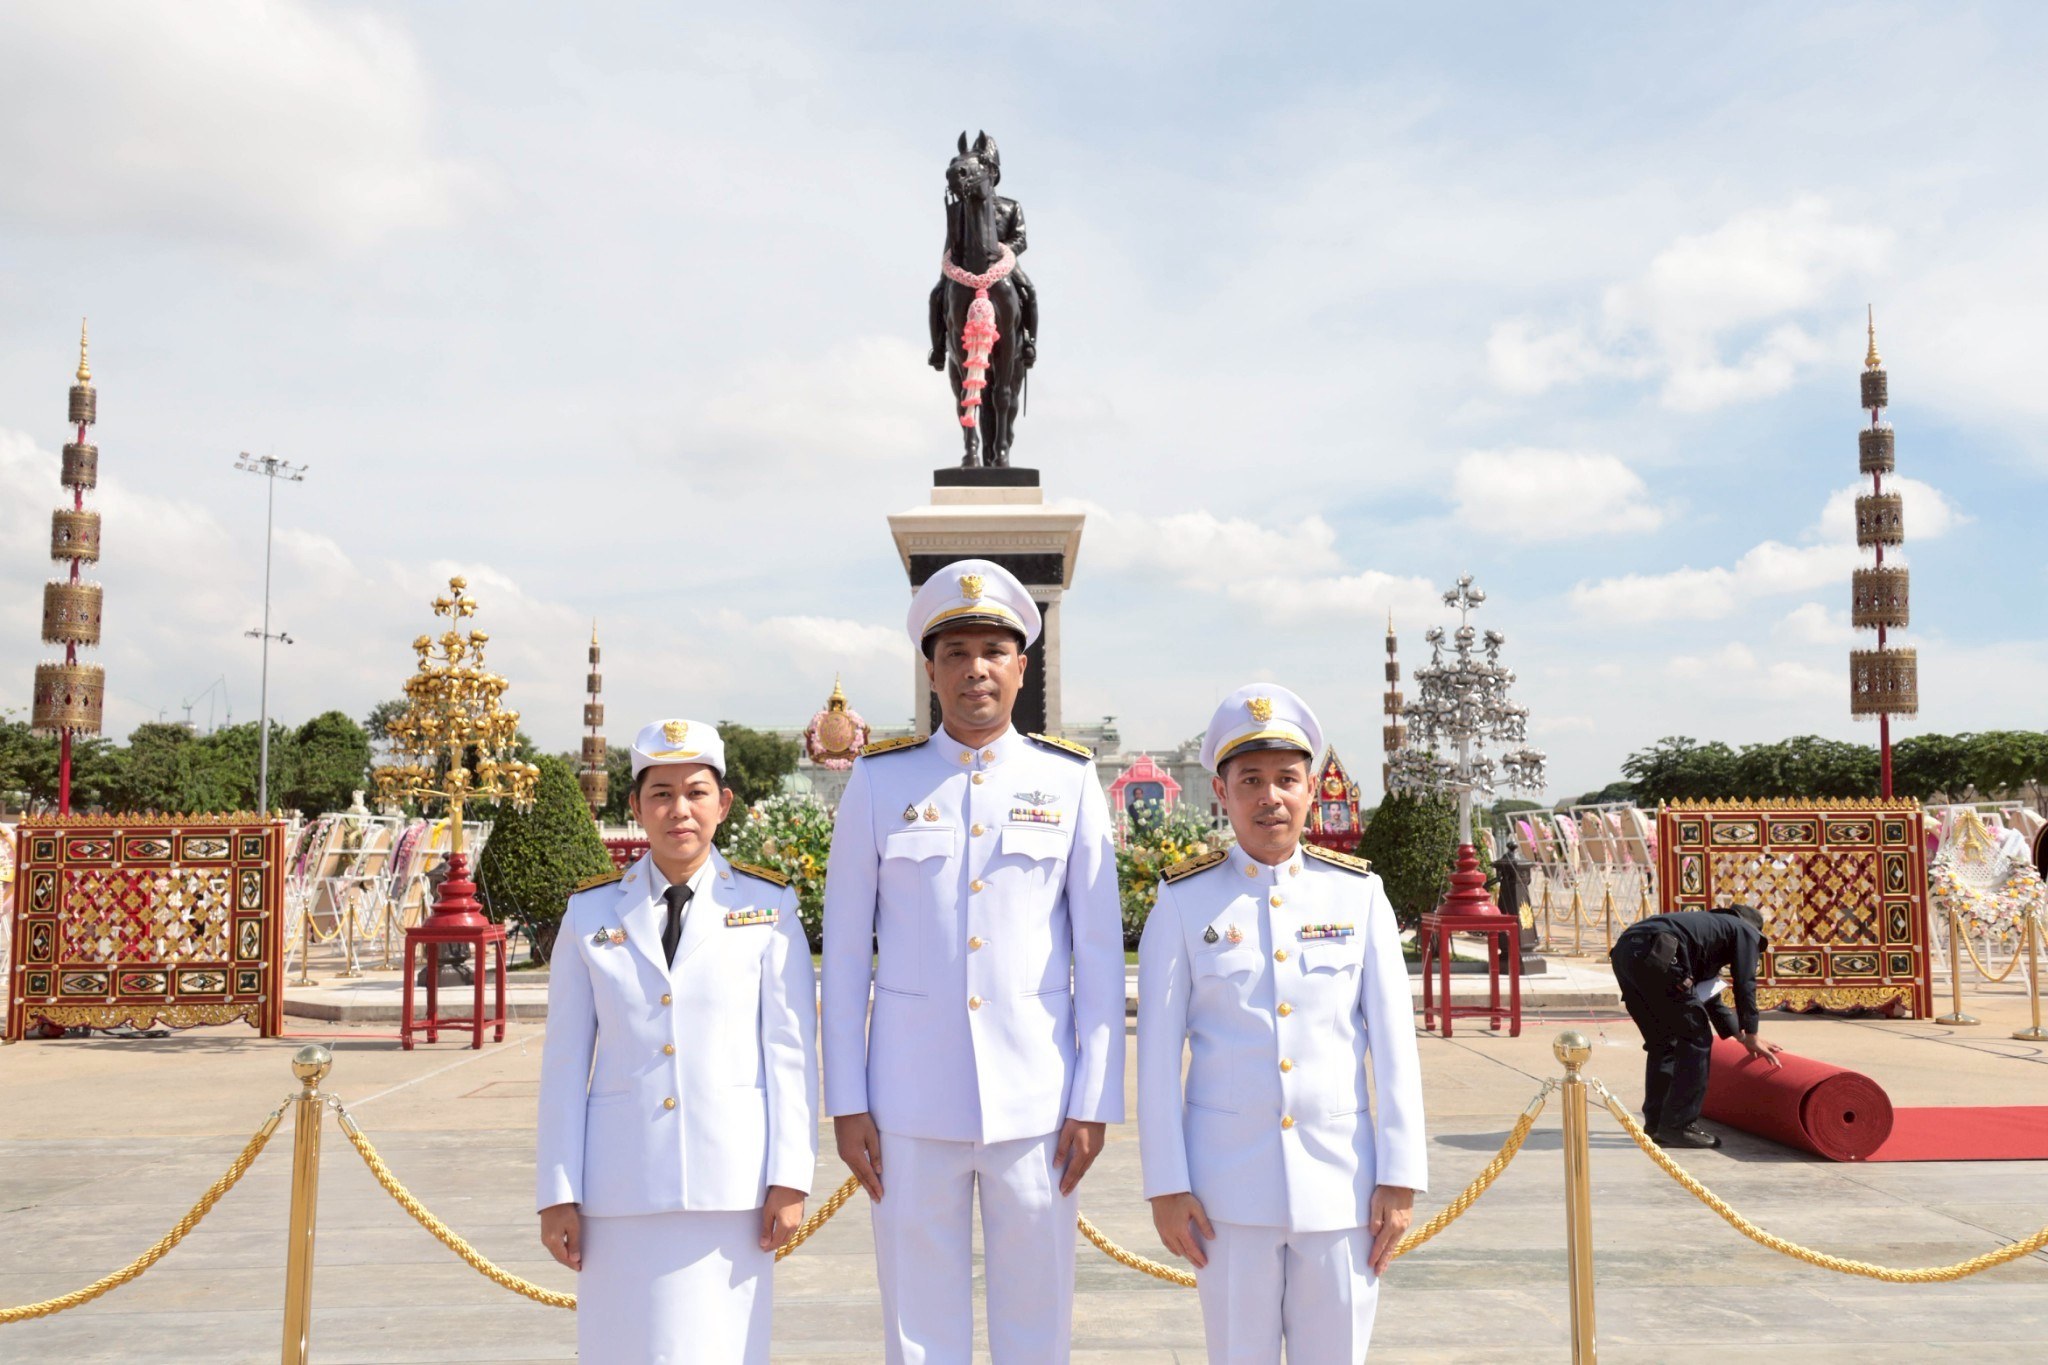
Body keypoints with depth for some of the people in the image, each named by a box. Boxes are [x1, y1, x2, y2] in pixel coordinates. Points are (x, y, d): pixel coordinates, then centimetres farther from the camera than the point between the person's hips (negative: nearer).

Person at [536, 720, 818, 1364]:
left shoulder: (767, 906, 3)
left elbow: (791, 1050, 1)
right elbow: (566, 1062, 6)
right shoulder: (591, 914, 7)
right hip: (622, 1185, 1)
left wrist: (789, 1177, -4)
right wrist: (558, 1194, 2)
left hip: (729, 1180, -1)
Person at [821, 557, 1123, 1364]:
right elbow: (845, 950, 4)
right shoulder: (879, 781, 2)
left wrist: (1095, 1100, -2)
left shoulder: (1070, 781, 2)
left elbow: (1101, 952, 2)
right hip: (911, 1105, 0)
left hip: (1036, 1103, 0)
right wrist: (846, 1102, 0)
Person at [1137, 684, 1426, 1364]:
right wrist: (1166, 1185, -4)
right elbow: (1158, 1054, -2)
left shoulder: (1358, 893, 2)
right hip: (1229, 1180, -1)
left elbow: (1394, 1046, 2)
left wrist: (1400, 1178, -1)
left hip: (1341, 1179, 1)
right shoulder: (1184, 902, -2)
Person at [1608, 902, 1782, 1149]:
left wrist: (1740, 1034, 54)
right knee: (1695, 1039, 5)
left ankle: (1656, 1124, 24)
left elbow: (1707, 995, 46)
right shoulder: (1746, 932, 20)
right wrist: (1751, 1037, 23)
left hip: (1623, 952, 8)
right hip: (1654, 955, -8)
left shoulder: (1712, 925, 41)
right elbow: (1745, 985, 13)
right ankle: (1678, 1126, 6)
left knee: (1662, 1042, 21)